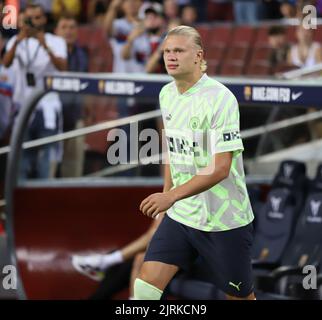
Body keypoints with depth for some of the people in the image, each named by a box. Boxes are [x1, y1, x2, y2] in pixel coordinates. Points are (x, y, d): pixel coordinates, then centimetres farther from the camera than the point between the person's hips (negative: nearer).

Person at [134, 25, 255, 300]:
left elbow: (220, 168, -24)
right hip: (179, 216, 6)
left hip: (224, 222, -6)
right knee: (145, 287, -9)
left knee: (240, 297, 7)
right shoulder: (167, 94, 5)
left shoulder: (221, 99, -18)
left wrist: (172, 196, -32)